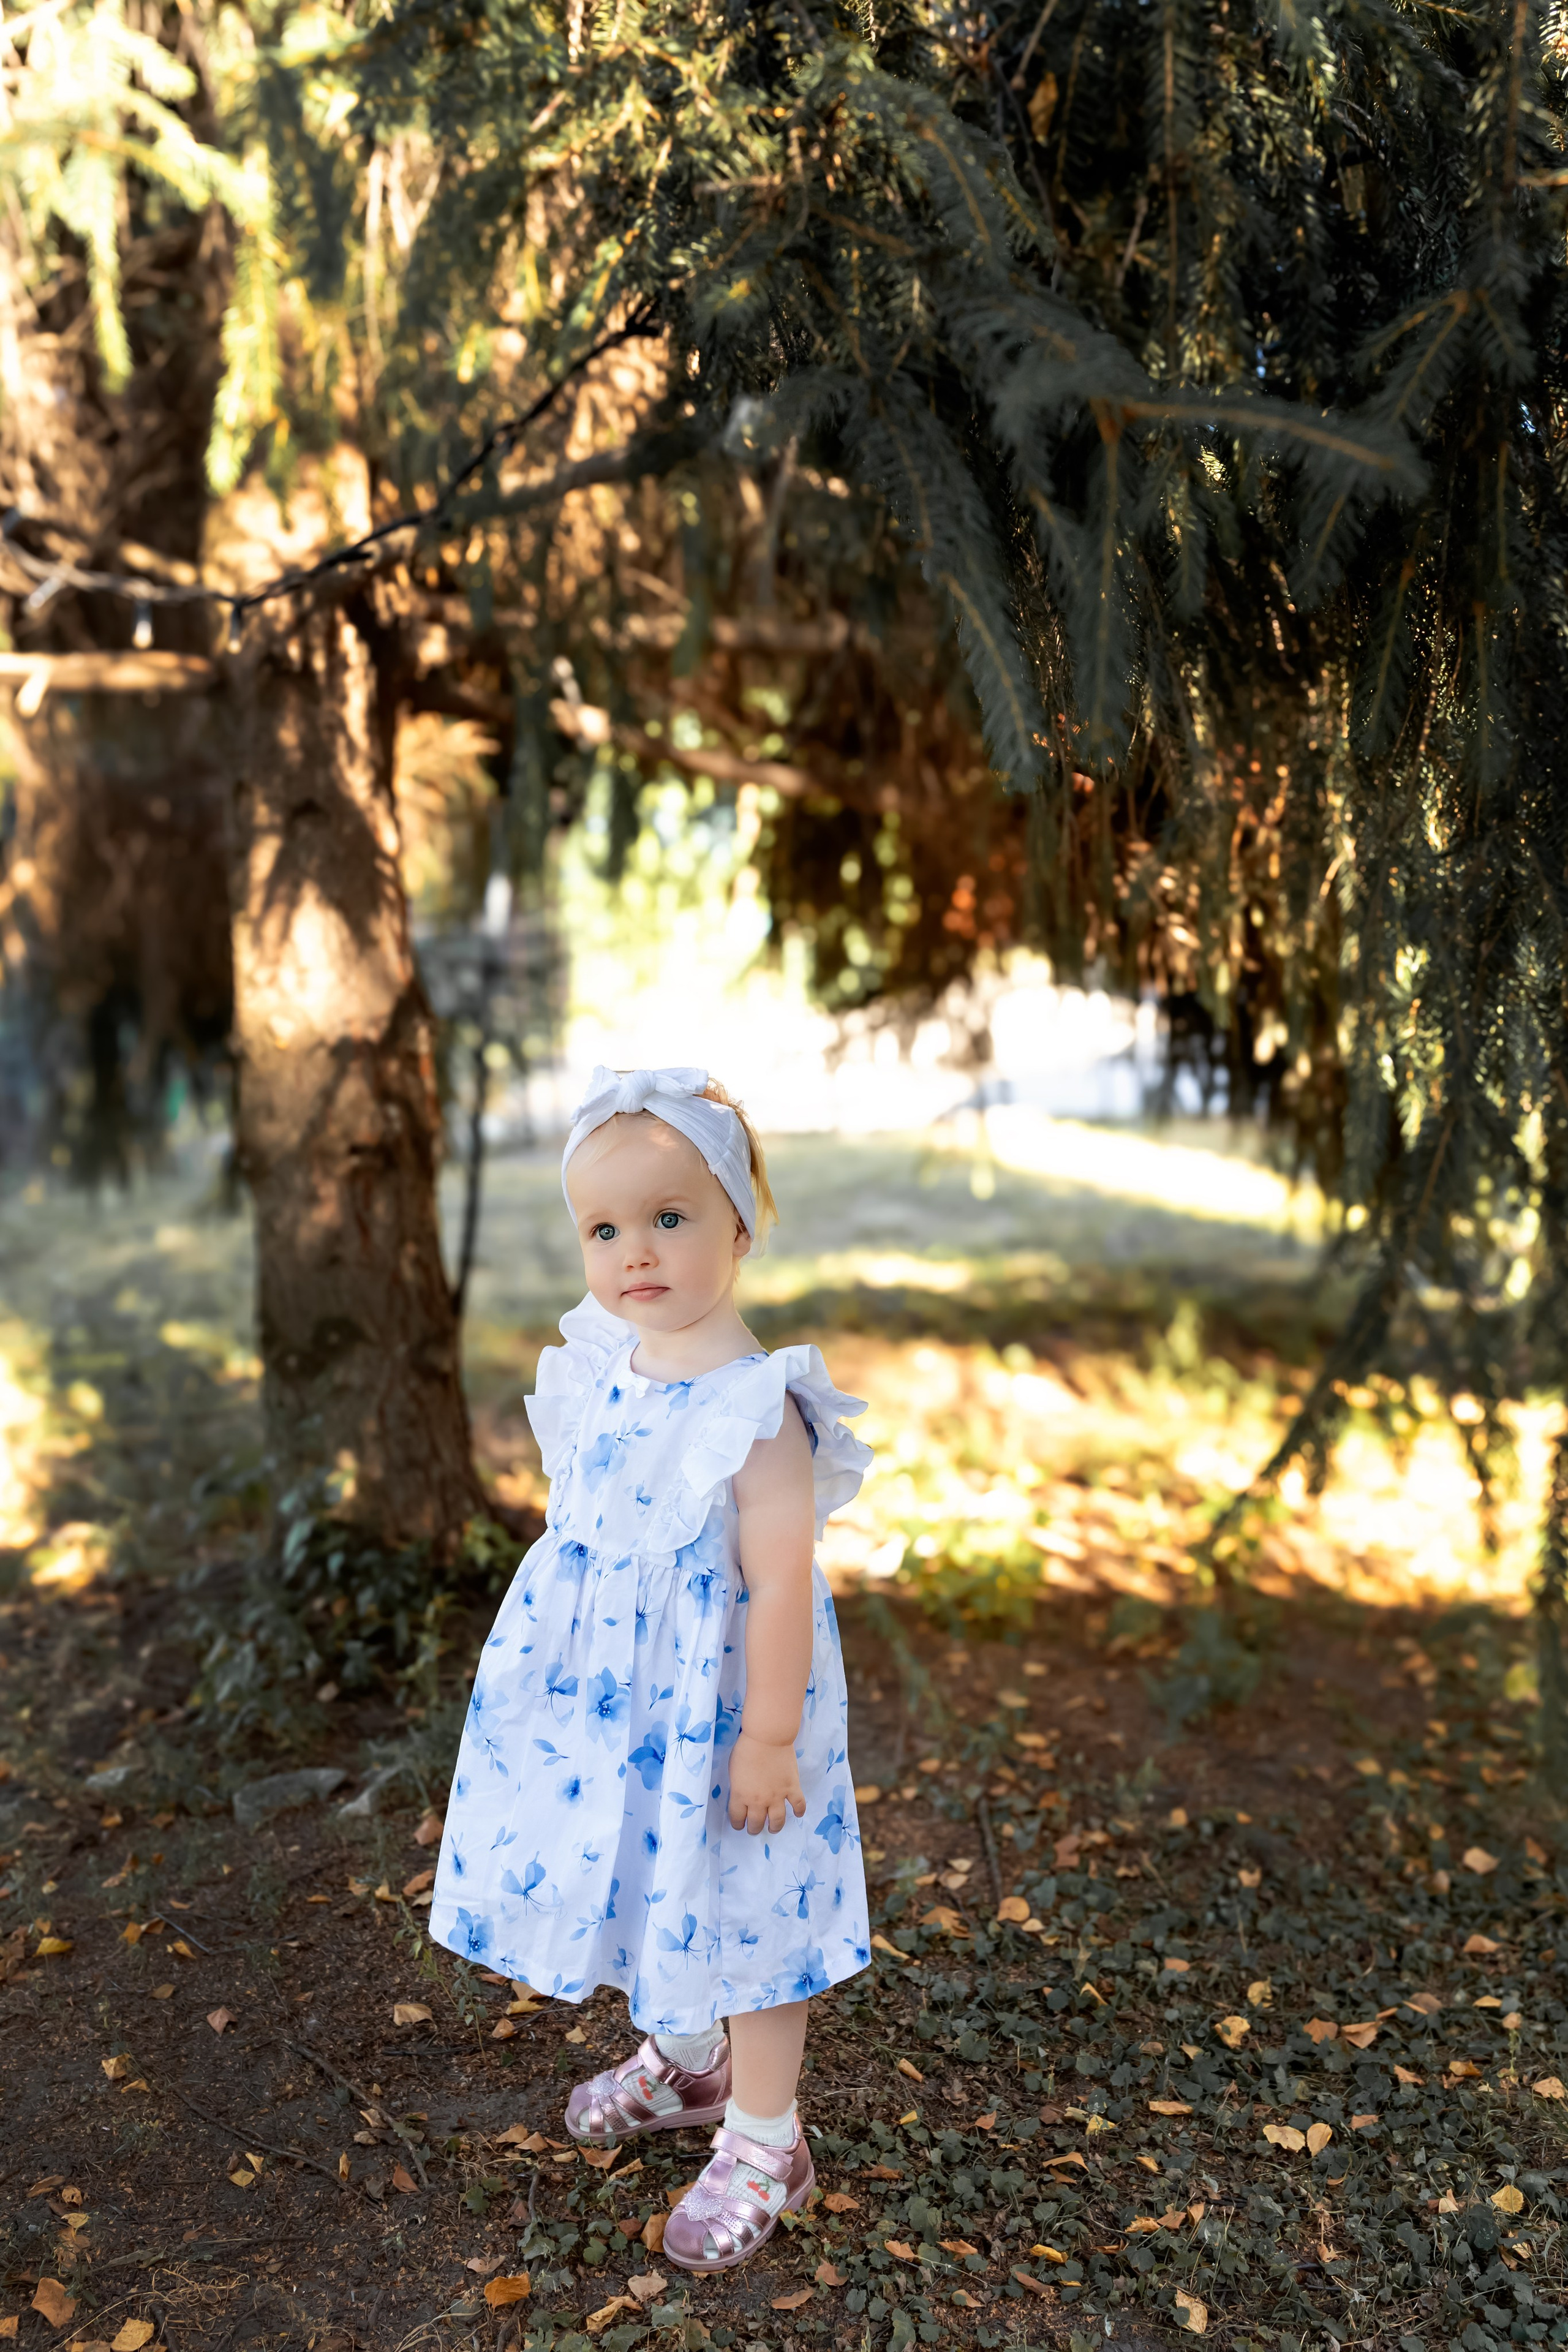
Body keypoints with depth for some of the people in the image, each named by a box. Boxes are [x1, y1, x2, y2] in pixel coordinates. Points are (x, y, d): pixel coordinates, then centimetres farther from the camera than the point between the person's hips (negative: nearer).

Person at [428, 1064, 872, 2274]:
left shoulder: (756, 1410, -27)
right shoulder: (602, 1372, -3)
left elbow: (780, 1586, -24)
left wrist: (769, 1739, -20)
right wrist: (559, 1662, 18)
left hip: (714, 1708, -8)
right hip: (611, 1702, 8)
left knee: (737, 1905, 9)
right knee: (644, 1885, 25)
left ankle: (765, 2143, 32)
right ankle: (686, 2061, 52)